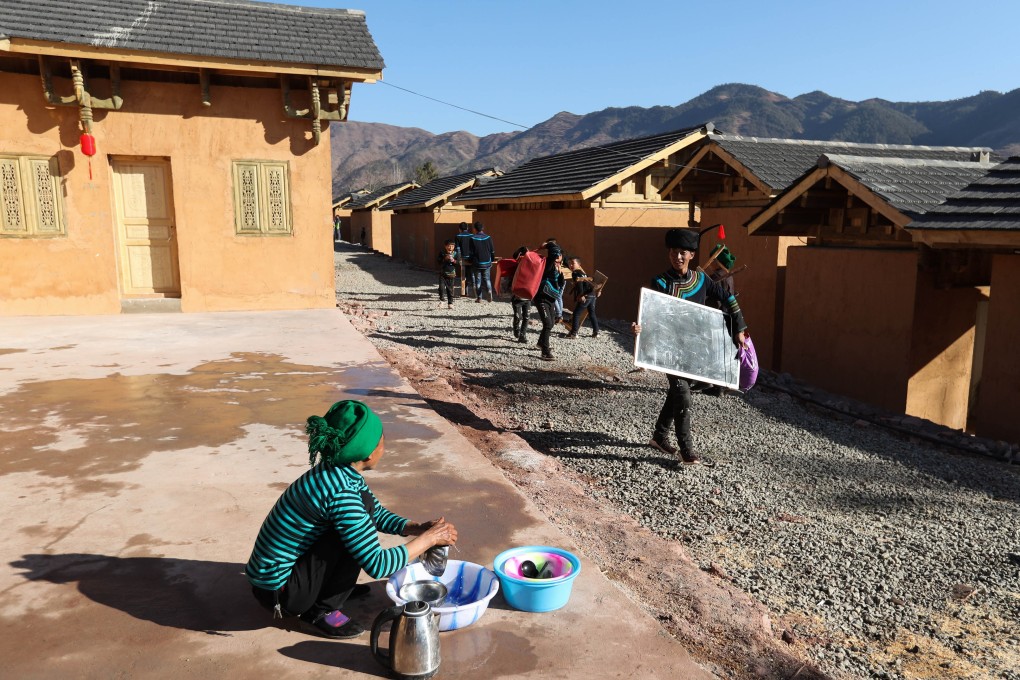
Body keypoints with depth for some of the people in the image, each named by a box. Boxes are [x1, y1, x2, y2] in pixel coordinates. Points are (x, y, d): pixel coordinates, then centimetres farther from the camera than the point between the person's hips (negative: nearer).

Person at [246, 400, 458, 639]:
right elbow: (377, 565, -28)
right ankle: (320, 612, -8)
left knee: (362, 513, 6)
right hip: (278, 592, -9)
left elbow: (378, 514, 13)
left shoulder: (342, 473, -2)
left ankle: (332, 586, 17)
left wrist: (417, 528, -3)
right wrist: (429, 538, -18)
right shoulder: (340, 492, -29)